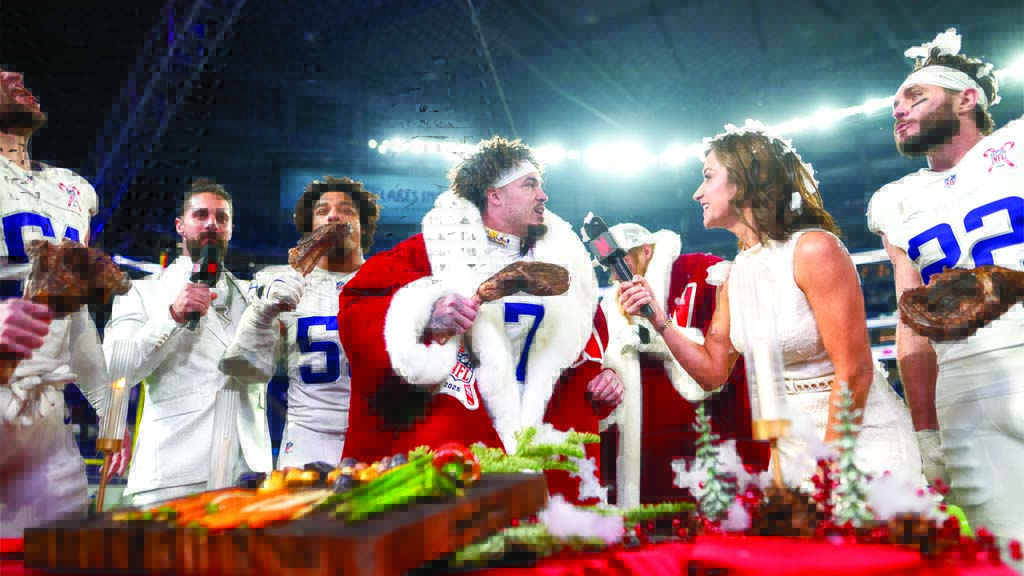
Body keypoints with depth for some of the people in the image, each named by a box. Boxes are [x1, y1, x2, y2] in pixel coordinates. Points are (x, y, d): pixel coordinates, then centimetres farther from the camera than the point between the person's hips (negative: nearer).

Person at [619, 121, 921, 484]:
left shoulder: (815, 249, -20)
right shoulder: (736, 274, 3)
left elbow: (854, 372, -19)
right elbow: (713, 372, 5)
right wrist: (659, 320, -8)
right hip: (793, 446, 6)